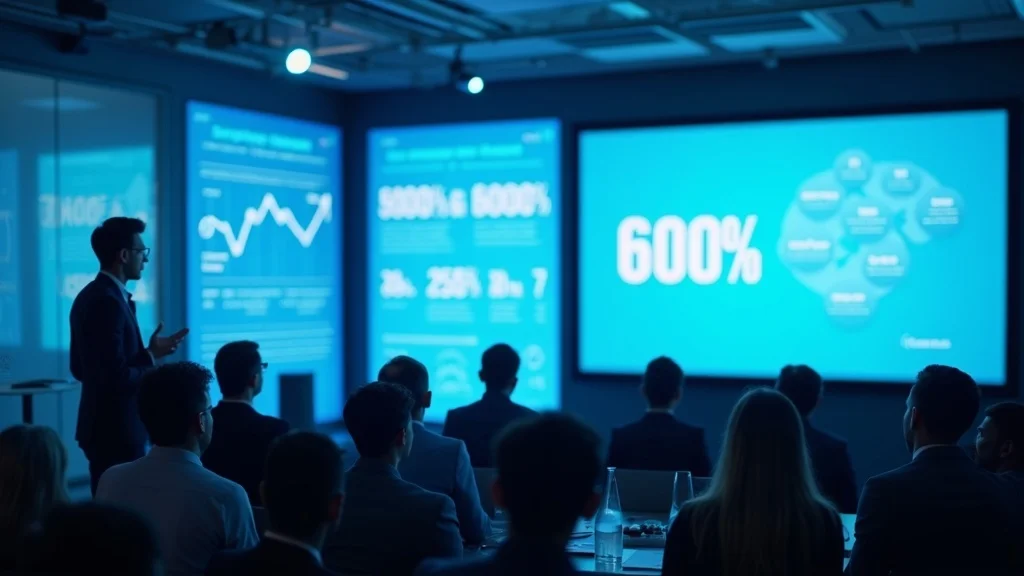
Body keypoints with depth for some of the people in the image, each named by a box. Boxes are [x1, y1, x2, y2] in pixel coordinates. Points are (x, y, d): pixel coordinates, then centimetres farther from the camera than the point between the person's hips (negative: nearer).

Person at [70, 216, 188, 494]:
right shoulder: (109, 302, -20)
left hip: (103, 426, 10)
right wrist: (151, 356, -9)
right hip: (117, 430, -10)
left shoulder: (90, 295, 10)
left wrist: (145, 354, 12)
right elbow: (117, 377, -25)